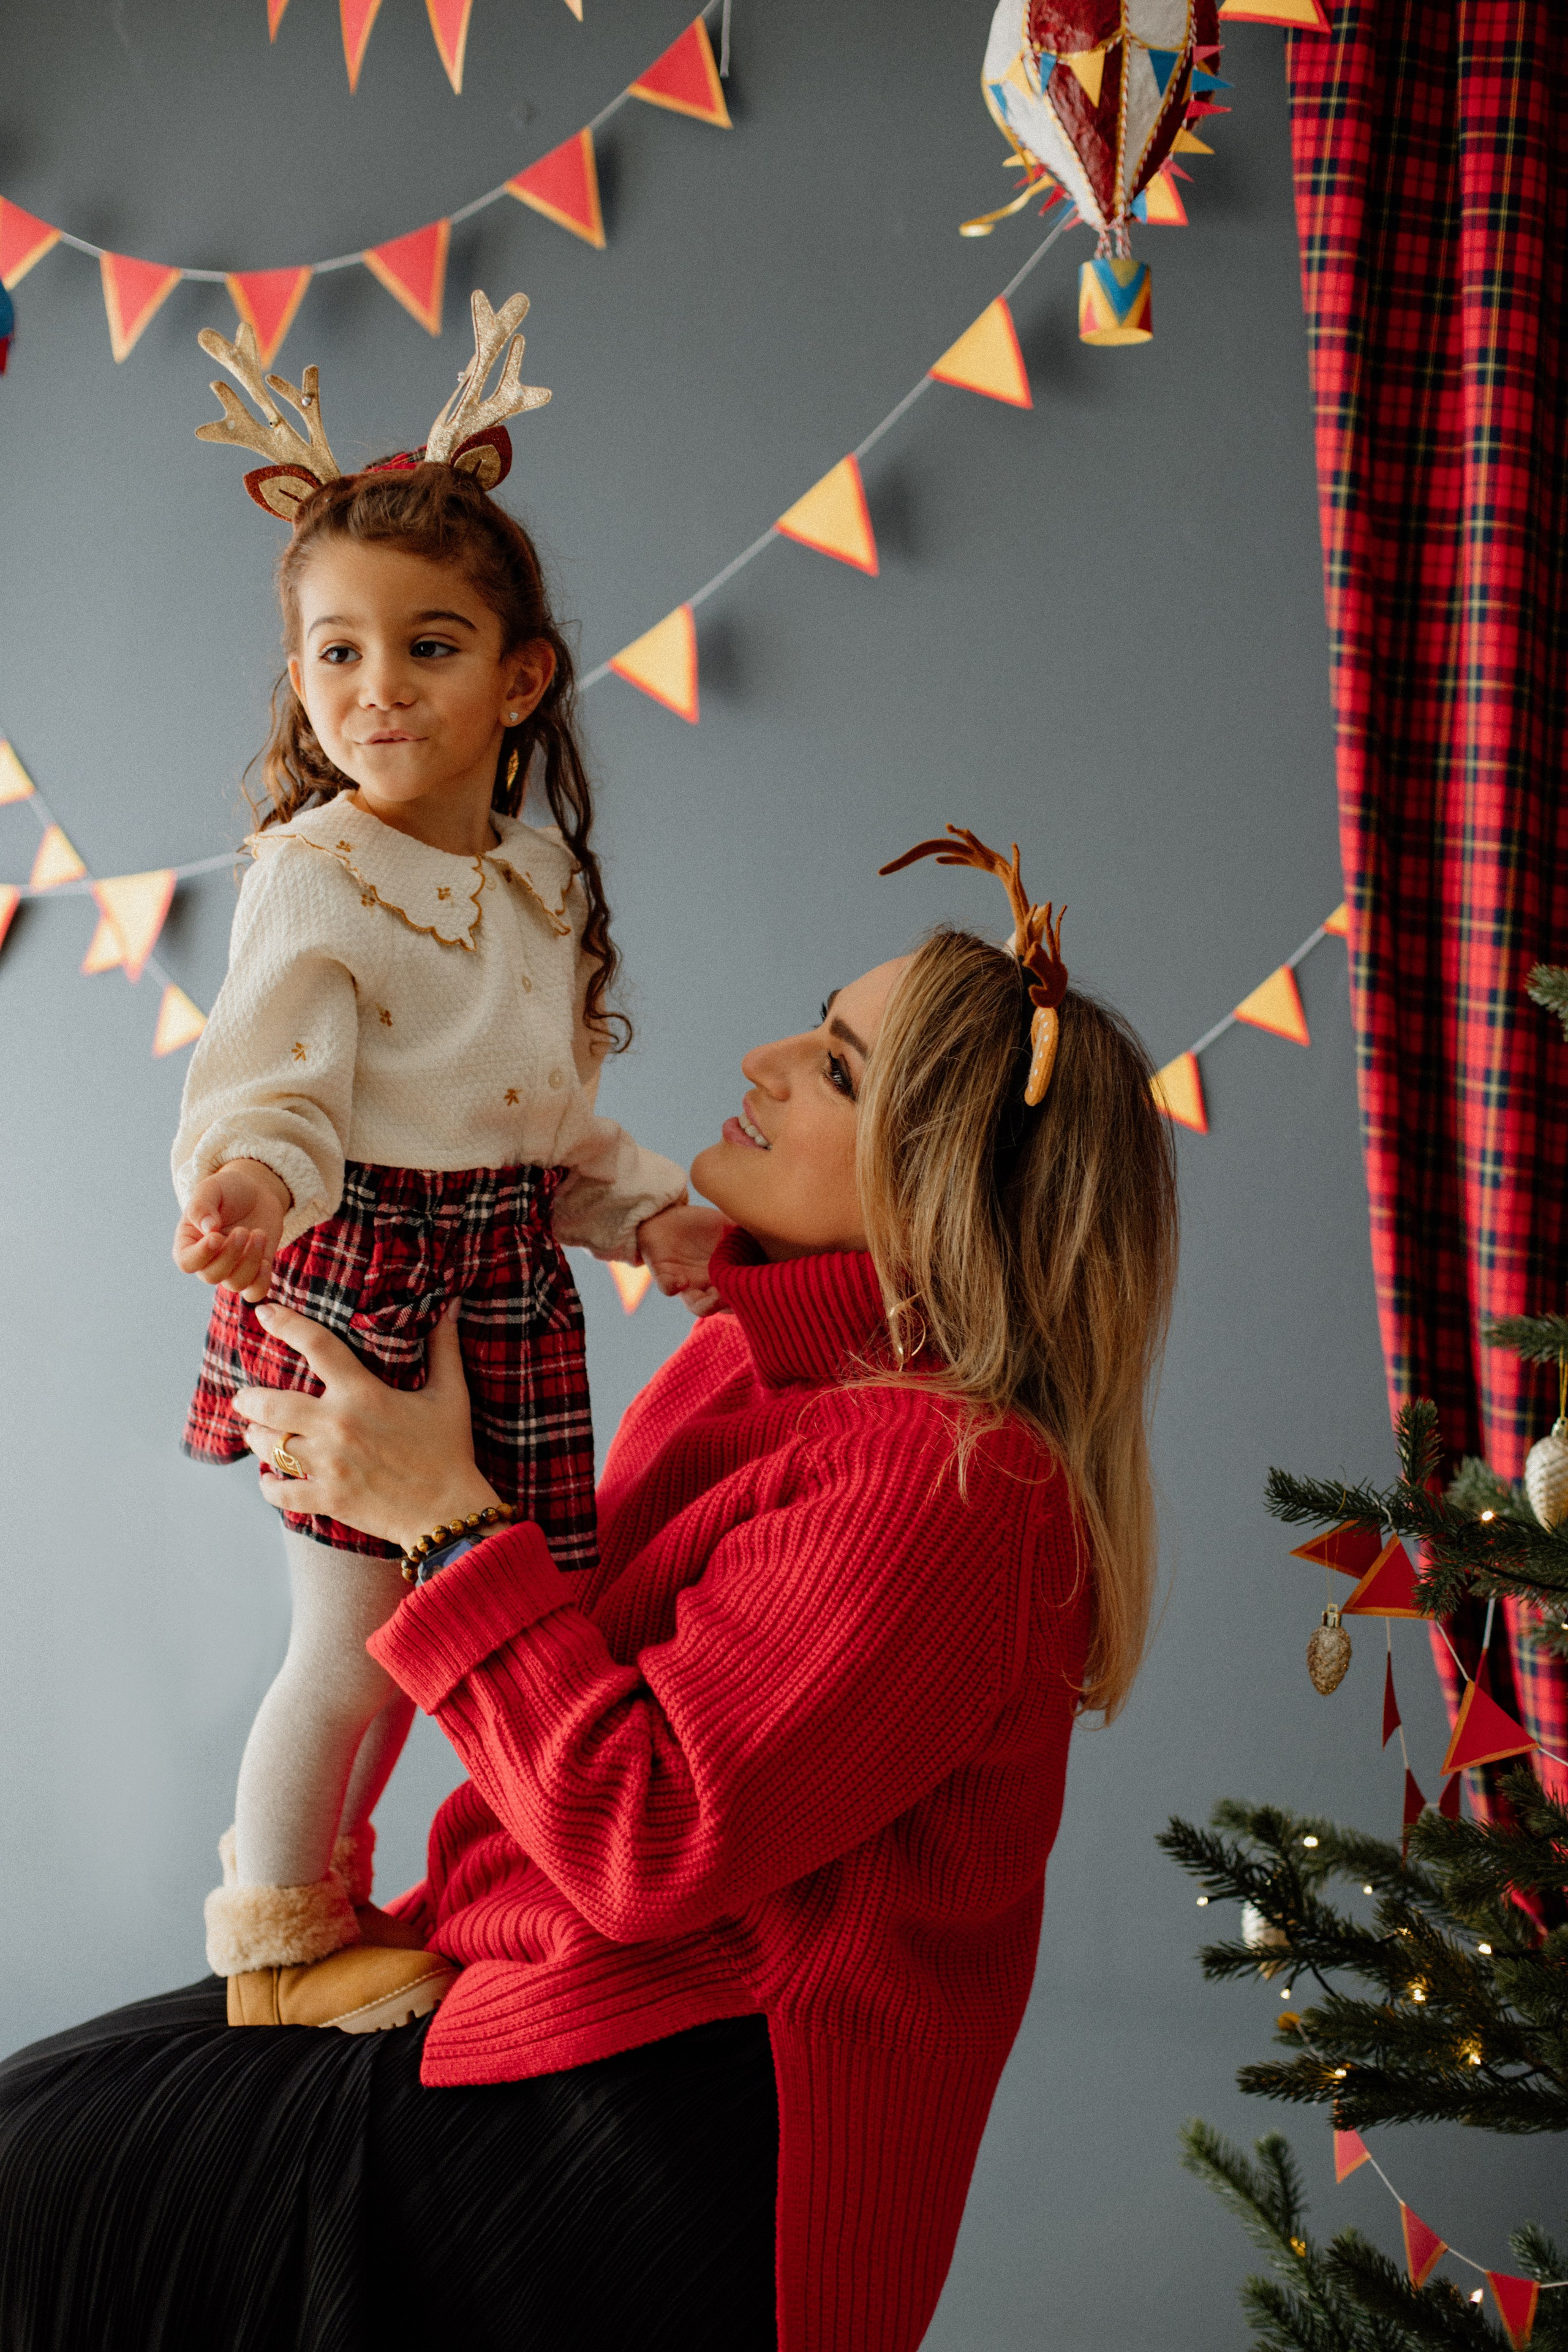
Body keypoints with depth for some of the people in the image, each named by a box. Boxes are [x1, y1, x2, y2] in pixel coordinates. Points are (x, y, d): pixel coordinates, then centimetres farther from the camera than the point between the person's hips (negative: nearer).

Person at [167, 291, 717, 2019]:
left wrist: (651, 1211, 4)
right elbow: (268, 1092, -21)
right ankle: (272, 1940, 23)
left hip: (501, 1276, 7)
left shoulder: (541, 876, 8)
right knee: (356, 1639, 0)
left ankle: (323, 1889, 37)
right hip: (355, 1273, -7)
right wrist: (250, 1186, -41)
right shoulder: (313, 882, -13)